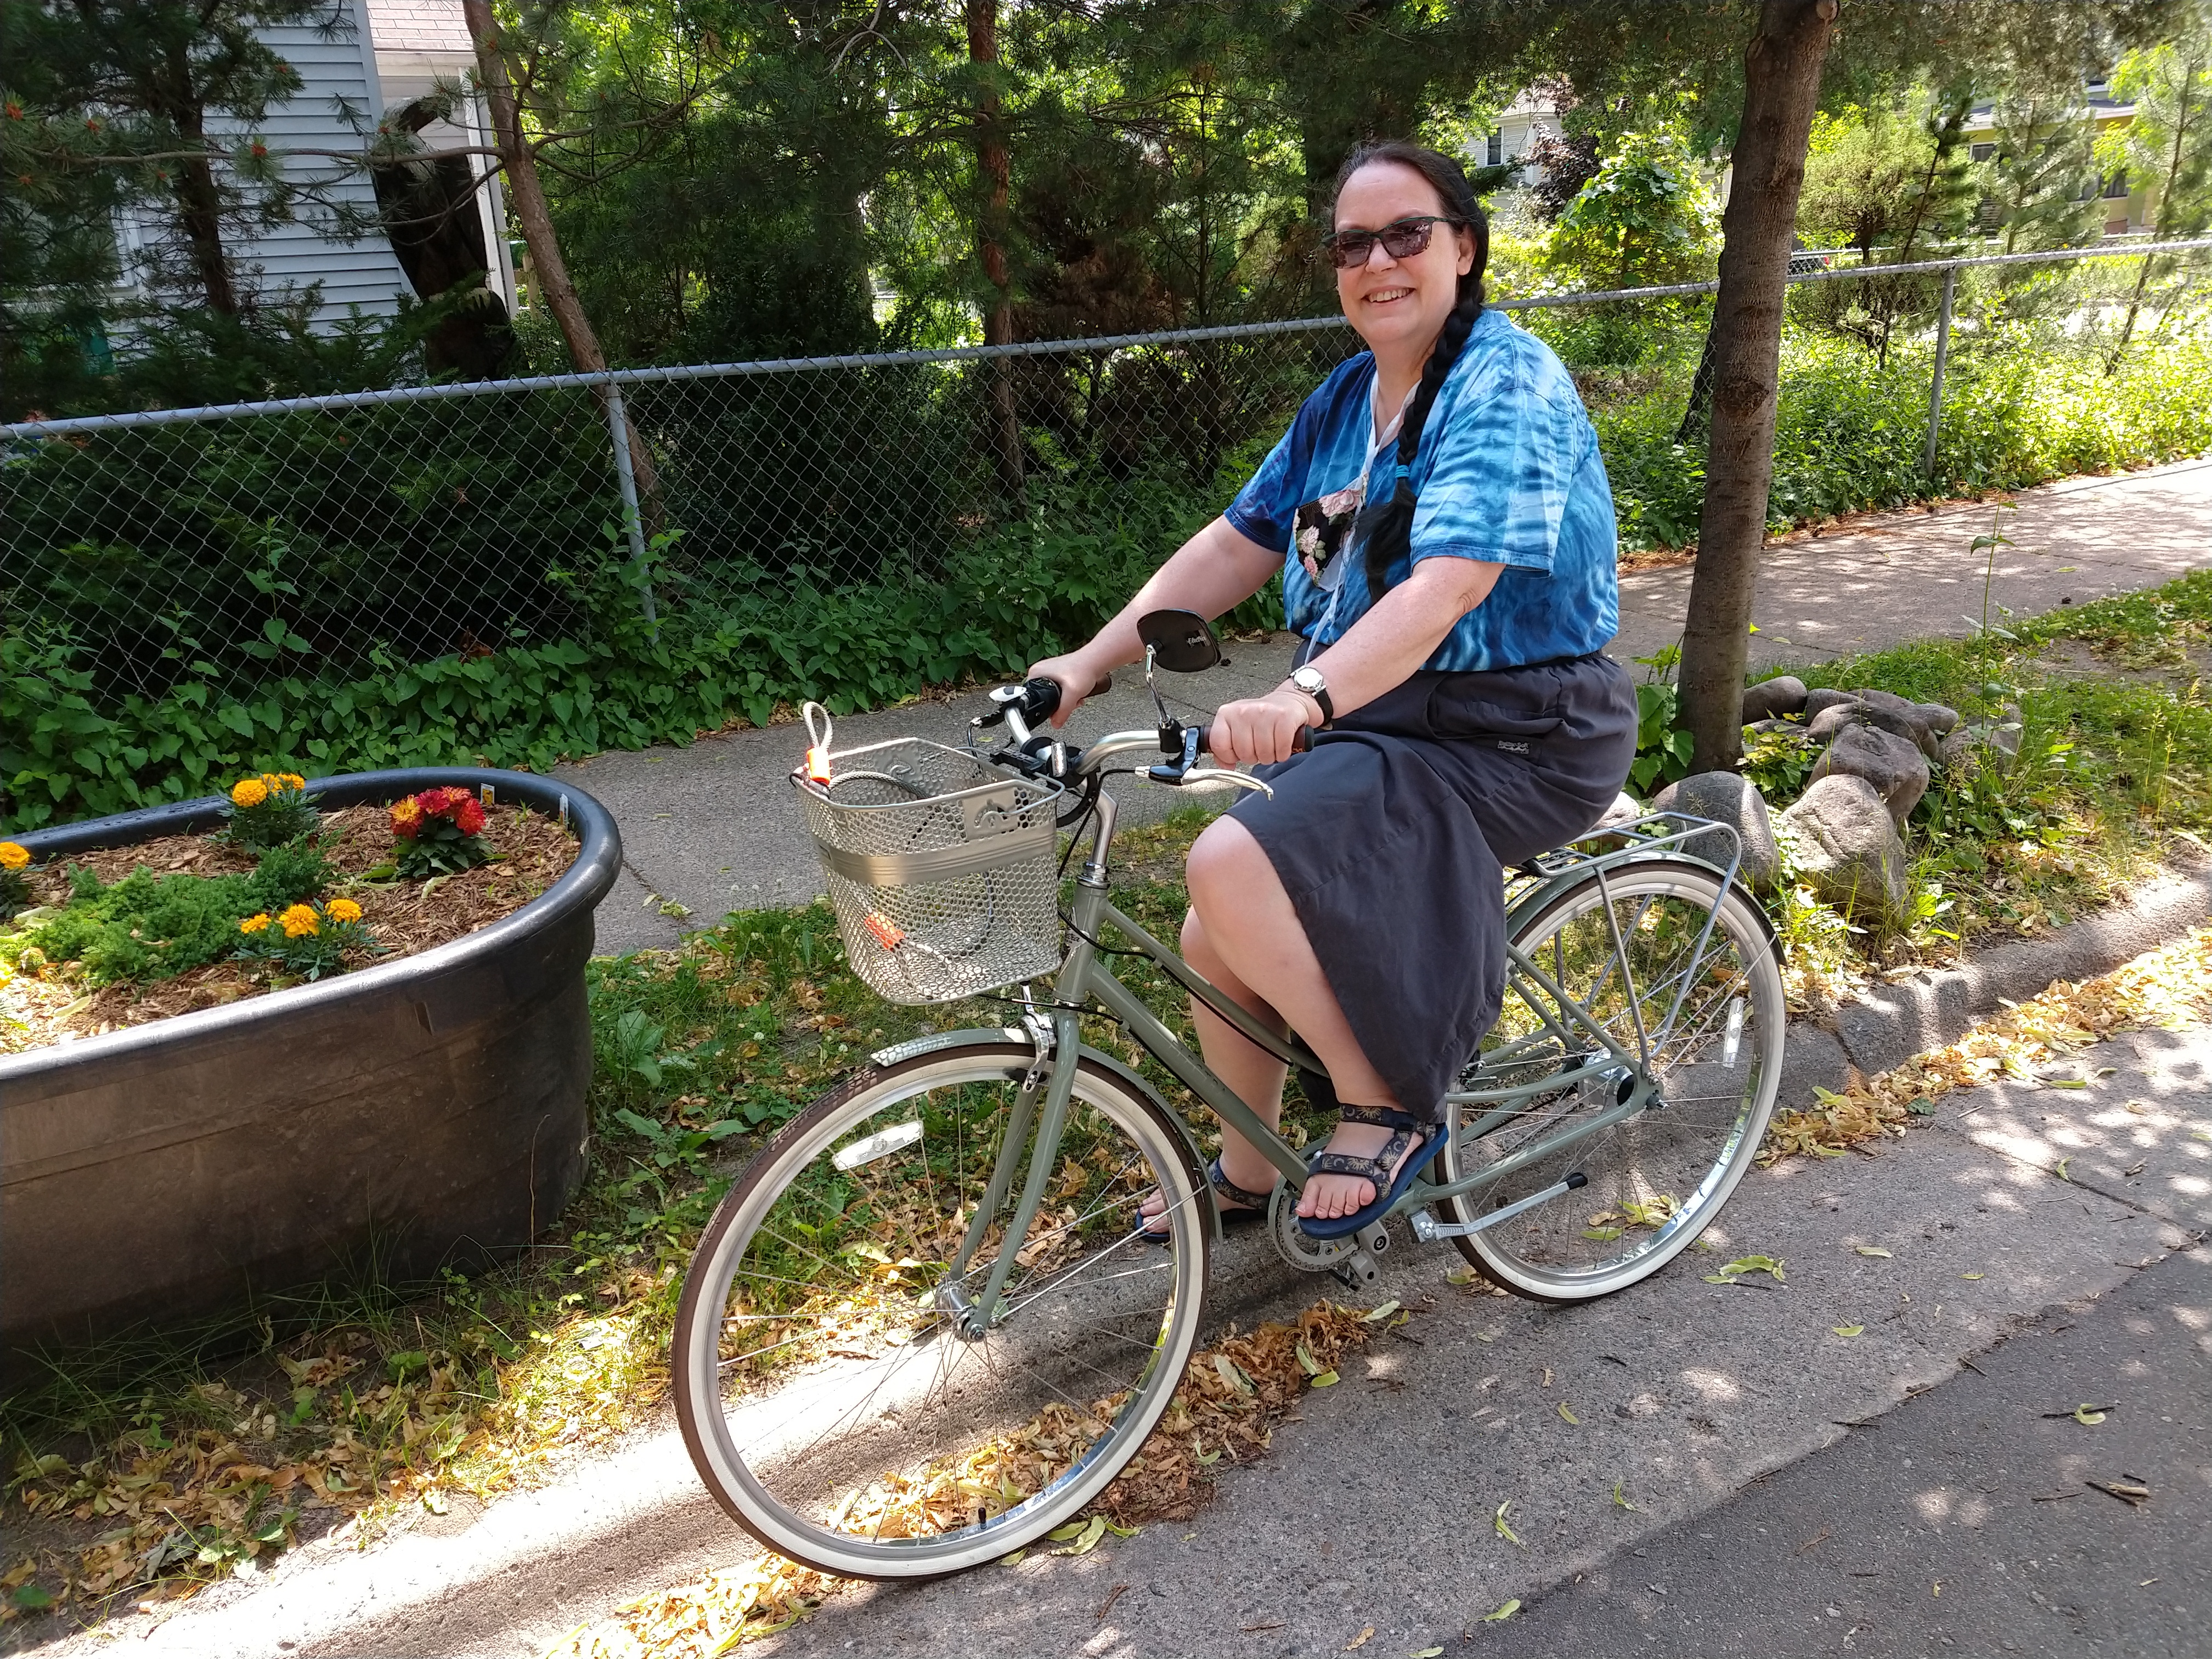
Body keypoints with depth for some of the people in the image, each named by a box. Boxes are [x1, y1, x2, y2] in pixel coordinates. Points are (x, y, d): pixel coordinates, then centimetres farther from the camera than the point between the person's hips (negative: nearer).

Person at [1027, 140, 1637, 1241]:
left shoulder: (1507, 388, -16)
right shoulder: (1348, 397, 10)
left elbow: (1445, 587, -31)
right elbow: (1236, 545, 8)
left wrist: (1304, 695, -48)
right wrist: (1089, 663, -1)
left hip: (1513, 742, -8)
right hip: (1374, 722, 8)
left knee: (1235, 865, -27)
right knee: (1216, 940, 4)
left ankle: (1387, 1110, -5)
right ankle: (1245, 1170, 30)